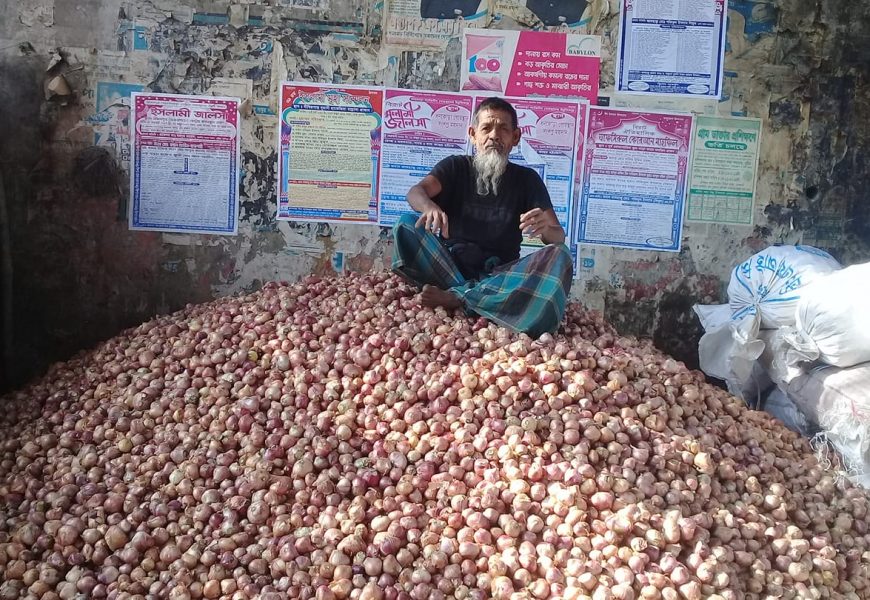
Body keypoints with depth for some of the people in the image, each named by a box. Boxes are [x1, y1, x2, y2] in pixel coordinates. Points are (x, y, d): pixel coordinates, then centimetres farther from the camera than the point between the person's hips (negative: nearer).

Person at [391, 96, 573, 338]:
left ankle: (456, 297, -32)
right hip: (449, 264, -1)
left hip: (500, 274, 1)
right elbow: (416, 191, -13)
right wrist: (429, 207, -39)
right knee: (407, 226, -24)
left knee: (559, 257, -26)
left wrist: (546, 228, -28)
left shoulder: (527, 179, 8)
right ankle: (473, 297, -33)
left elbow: (559, 238, -2)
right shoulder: (455, 167, 7)